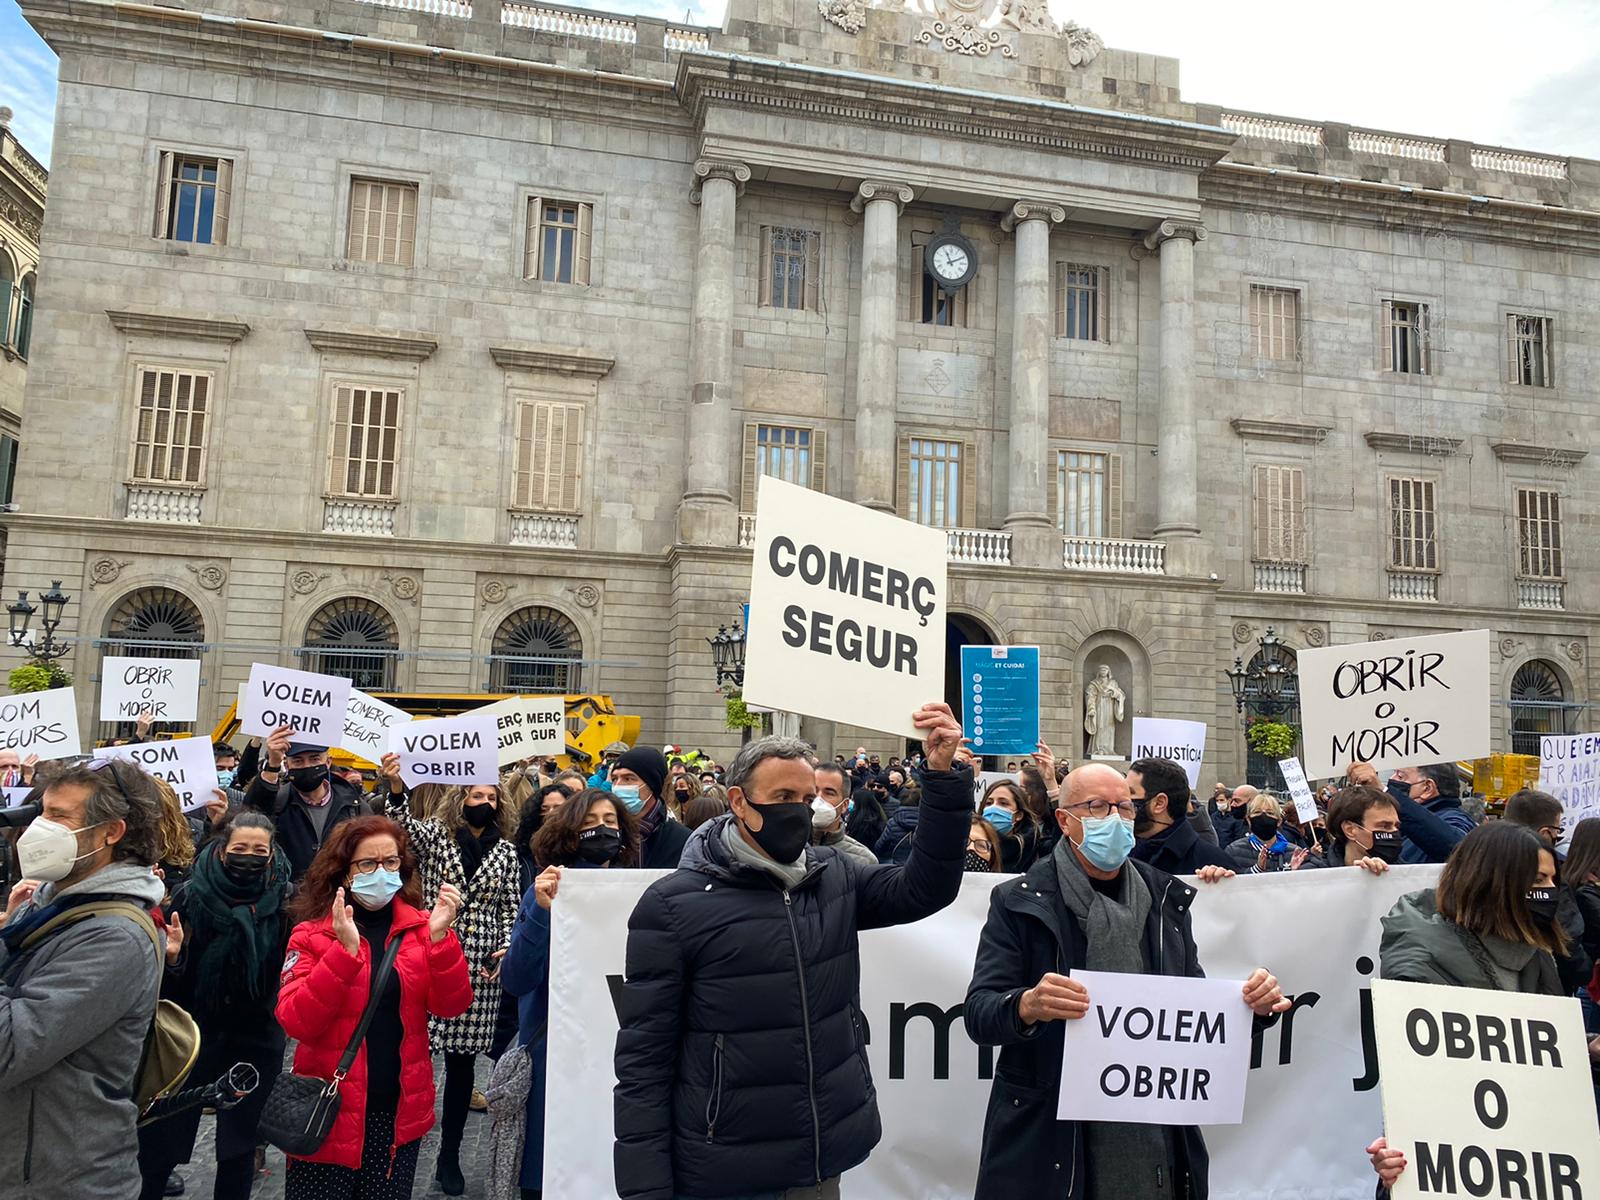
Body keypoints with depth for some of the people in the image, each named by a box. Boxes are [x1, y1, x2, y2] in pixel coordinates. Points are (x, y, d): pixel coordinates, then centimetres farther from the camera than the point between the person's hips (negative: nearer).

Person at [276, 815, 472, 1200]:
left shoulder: (421, 927, 0)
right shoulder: (312, 934, -6)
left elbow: (451, 1006, -8)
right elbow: (296, 1022, -16)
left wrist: (440, 937, -22)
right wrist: (345, 950, -27)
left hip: (401, 1112, 2)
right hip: (329, 1111, -2)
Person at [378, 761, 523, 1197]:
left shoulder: (506, 850, 9)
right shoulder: (436, 834, 3)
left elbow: (510, 908, 11)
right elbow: (406, 826, -19)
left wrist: (506, 949, -5)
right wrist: (396, 787, -37)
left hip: (480, 965, 2)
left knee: (463, 1058, 9)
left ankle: (450, 1156, 23)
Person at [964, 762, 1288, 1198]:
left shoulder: (1165, 898, 6)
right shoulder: (1020, 902, -7)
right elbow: (978, 1013, -13)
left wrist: (1250, 1001, -9)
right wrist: (1027, 1006, -35)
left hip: (1156, 1135, 4)